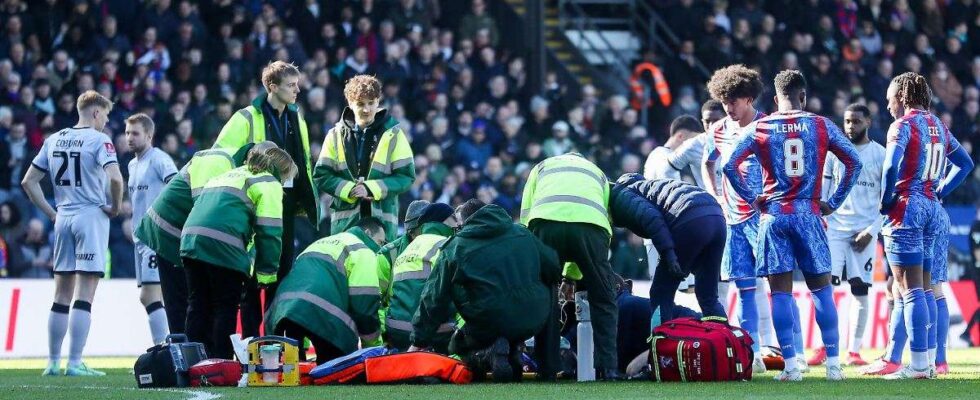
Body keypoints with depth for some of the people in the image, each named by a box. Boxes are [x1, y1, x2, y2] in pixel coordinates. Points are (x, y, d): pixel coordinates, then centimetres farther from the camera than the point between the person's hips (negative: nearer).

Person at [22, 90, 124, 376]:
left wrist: (51, 213, 13)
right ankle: (75, 363, -9)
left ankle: (53, 362, 13)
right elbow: (115, 177, -23)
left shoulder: (54, 140, 11)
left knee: (61, 296, 12)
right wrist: (116, 207, -8)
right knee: (84, 296, -6)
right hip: (92, 217, -6)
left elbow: (29, 182, 12)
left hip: (63, 220, 6)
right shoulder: (99, 140, -7)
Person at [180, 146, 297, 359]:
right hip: (223, 249, -7)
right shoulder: (269, 184, 8)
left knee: (198, 306, 12)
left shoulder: (231, 174, 32)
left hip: (191, 238, 7)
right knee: (226, 308, 2)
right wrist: (267, 273, 4)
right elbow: (269, 231, -2)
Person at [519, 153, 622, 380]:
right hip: (591, 223, 0)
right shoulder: (598, 173, 38)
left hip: (546, 220, 0)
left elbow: (525, 217, 23)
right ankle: (608, 367, 6)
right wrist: (572, 276, 34)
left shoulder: (542, 167, 36)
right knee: (603, 301, 14)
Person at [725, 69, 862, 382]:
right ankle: (833, 364, 4)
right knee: (821, 289, 7)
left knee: (781, 291, 2)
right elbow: (854, 162, 1)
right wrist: (833, 202, 6)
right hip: (808, 214, 0)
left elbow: (730, 165, -5)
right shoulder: (821, 126, 4)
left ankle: (791, 366, -2)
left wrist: (752, 199, 4)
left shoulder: (760, 128, 3)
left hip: (773, 215, 0)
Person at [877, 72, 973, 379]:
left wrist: (885, 202, -9)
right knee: (923, 288, 14)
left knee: (909, 290, -9)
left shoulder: (903, 125, -8)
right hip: (932, 209, 8)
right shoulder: (938, 126, 15)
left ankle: (918, 365, -14)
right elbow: (965, 163, 25)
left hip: (906, 208, -8)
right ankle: (927, 359, 14)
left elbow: (891, 166, -22)